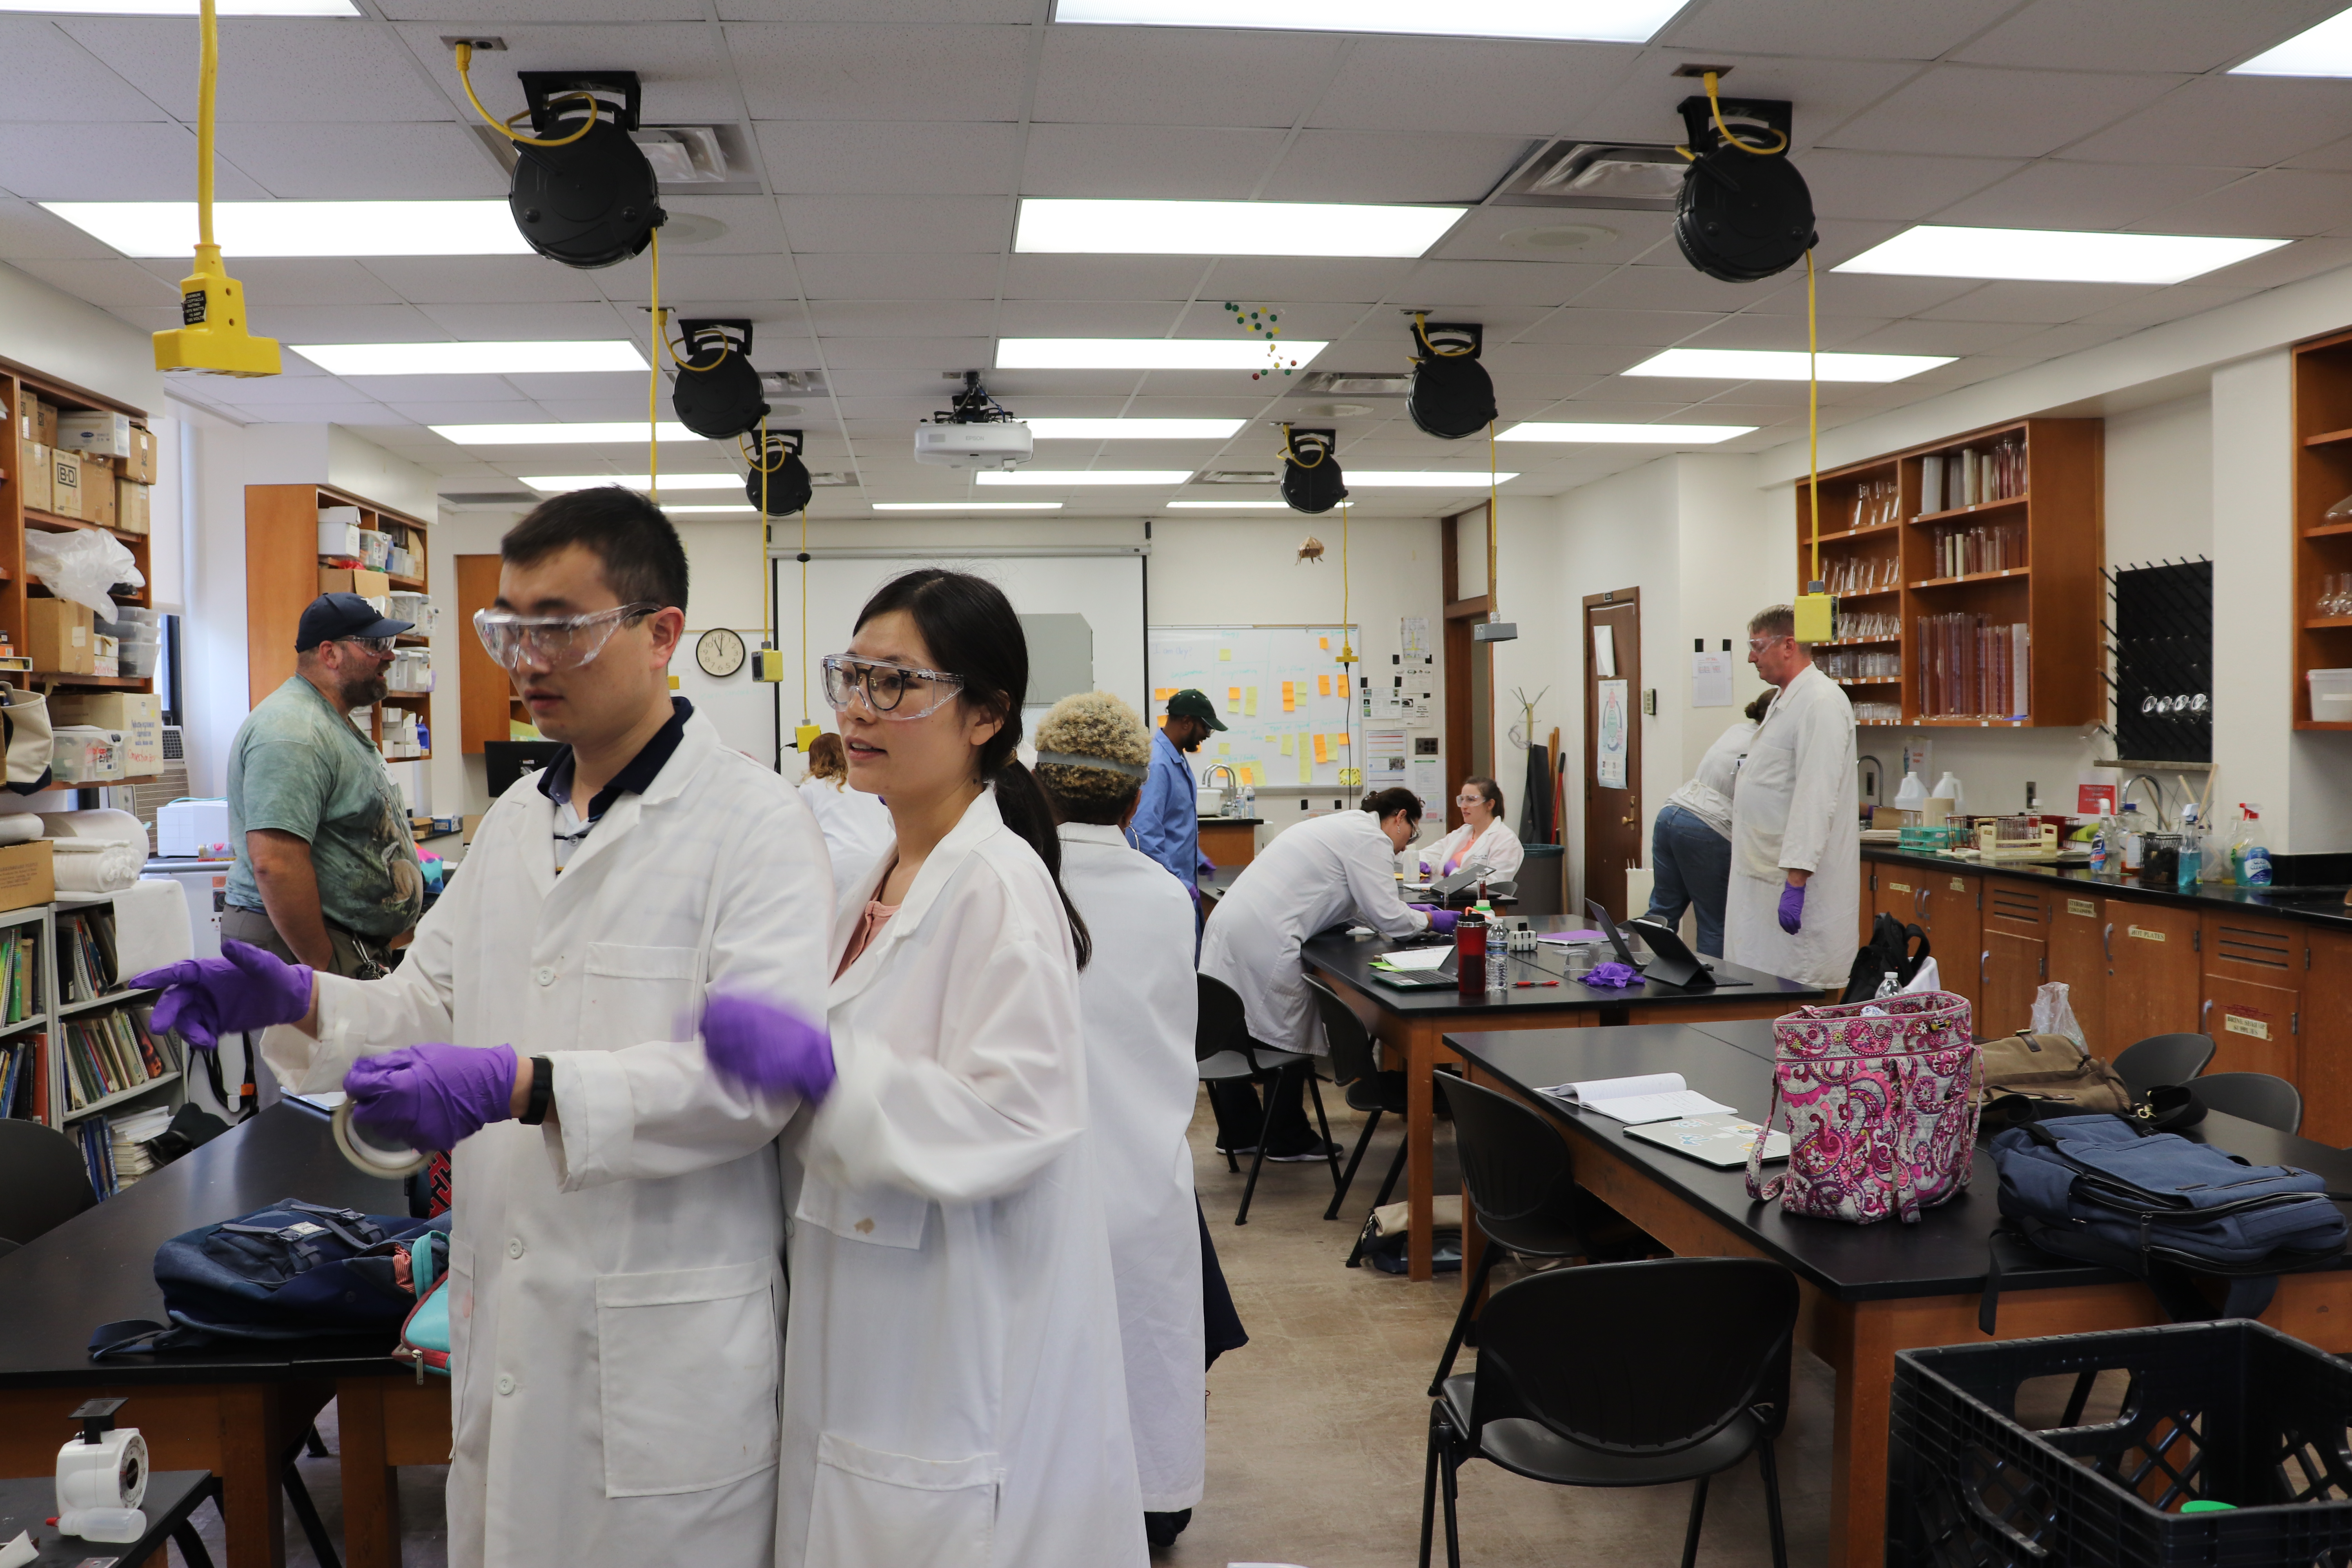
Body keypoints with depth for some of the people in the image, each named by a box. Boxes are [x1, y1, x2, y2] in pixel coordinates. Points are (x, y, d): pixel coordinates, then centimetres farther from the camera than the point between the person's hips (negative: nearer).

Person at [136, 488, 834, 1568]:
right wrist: (297, 1001, -2)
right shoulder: (515, 820, 13)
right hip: (506, 1311, 7)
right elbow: (436, 1003, 17)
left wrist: (523, 1087, -31)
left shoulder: (755, 822, -14)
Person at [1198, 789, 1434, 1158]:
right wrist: (1431, 920, 10)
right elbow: (1387, 917, -7)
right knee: (1287, 1037, 2)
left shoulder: (1344, 825, 24)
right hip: (1265, 940, -10)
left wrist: (1411, 915, 23)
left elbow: (1351, 903, 29)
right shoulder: (1371, 839, -5)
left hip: (1228, 926, 10)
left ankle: (1238, 1132, 24)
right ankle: (1289, 1141, 14)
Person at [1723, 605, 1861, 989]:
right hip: (1764, 878, 10)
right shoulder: (1784, 701, 18)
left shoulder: (1822, 703, -14)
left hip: (1802, 884, -10)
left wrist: (1796, 881, -24)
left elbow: (1815, 798, -21)